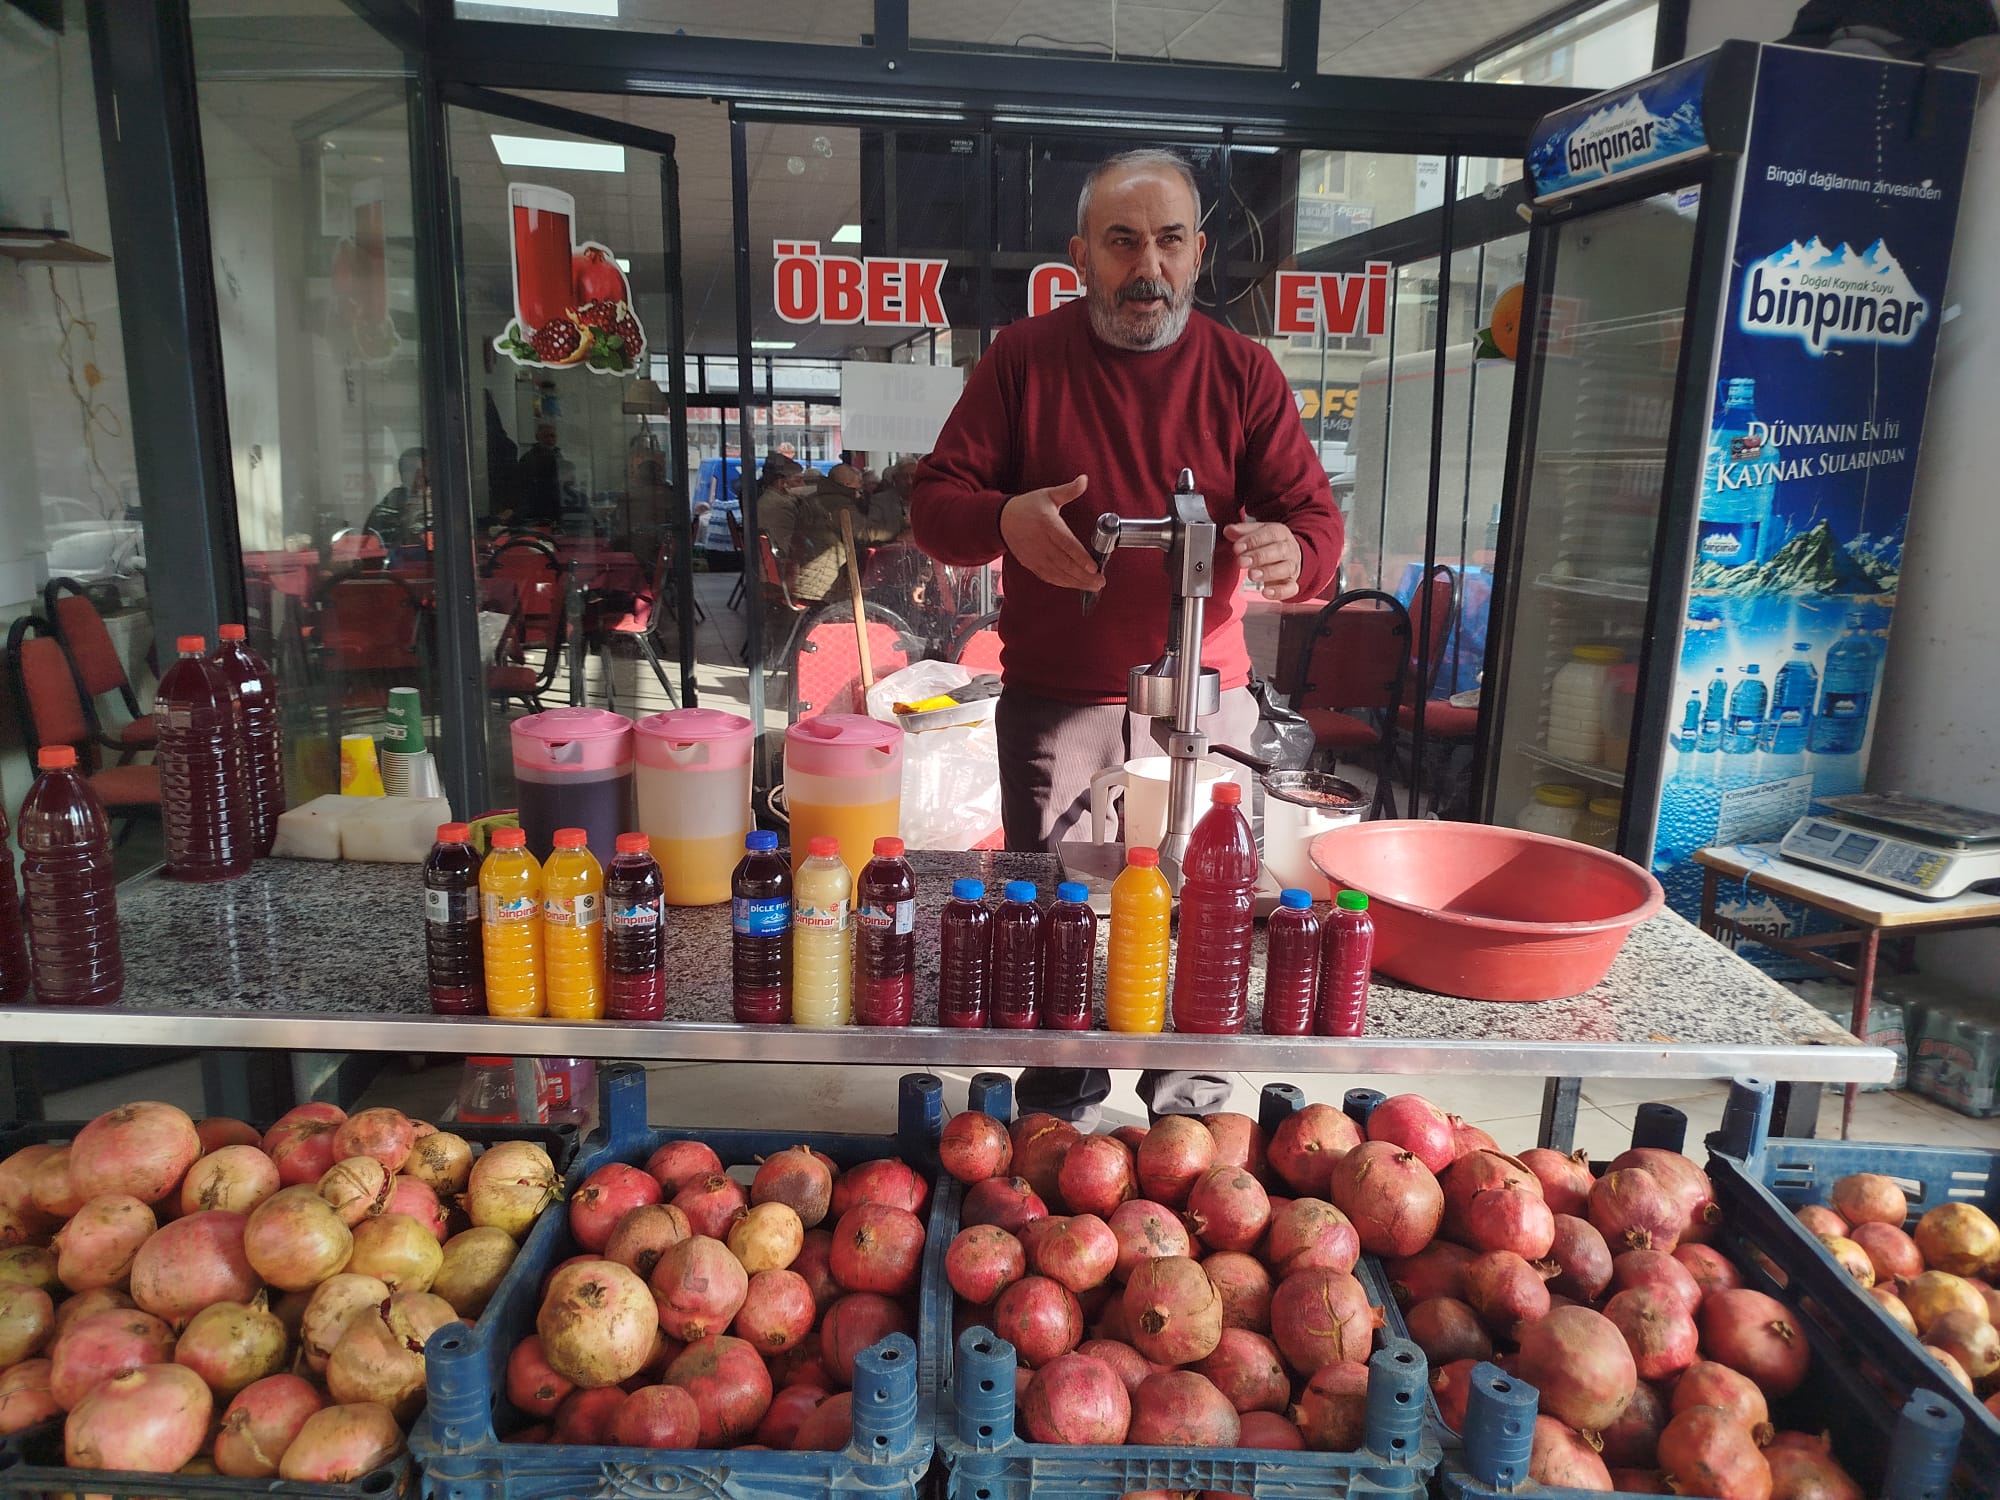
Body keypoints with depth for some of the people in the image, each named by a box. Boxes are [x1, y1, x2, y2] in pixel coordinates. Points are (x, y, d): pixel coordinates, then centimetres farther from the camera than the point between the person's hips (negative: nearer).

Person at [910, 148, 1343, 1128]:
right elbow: (933, 502, 0)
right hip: (1053, 703, 0)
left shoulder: (1242, 372, 4)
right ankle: (1057, 1122, 27)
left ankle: (1192, 1123, 26)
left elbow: (1315, 518, 1)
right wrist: (1006, 521, -23)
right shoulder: (1023, 358, 2)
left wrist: (1289, 553, -25)